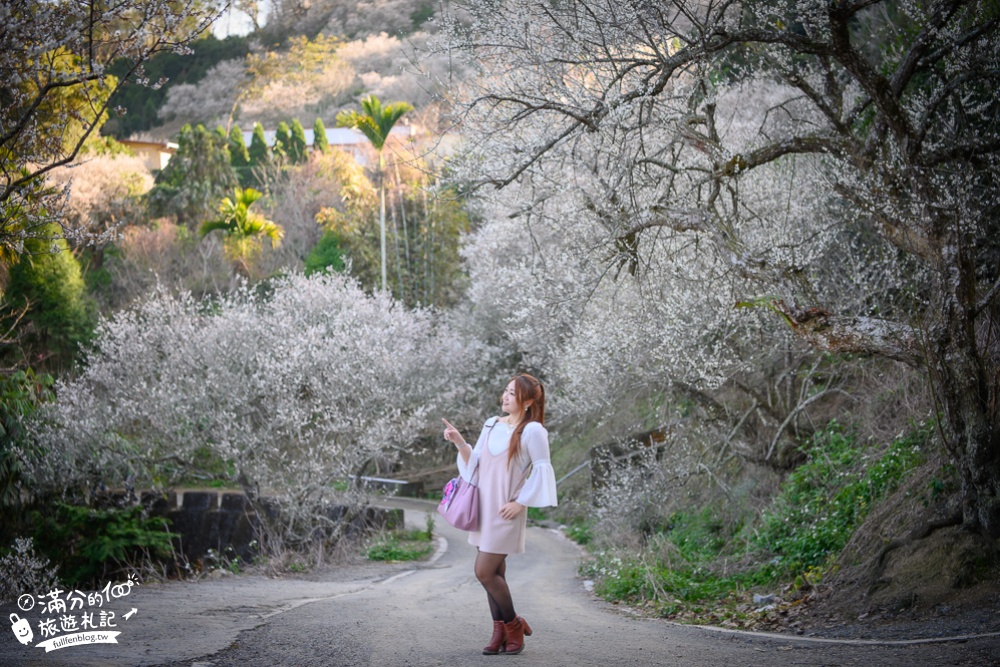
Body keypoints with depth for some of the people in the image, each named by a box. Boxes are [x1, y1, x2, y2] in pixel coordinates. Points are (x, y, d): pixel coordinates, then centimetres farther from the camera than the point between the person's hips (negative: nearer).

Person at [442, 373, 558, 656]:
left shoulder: (532, 430, -11)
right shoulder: (491, 425, 9)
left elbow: (542, 470, -11)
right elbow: (474, 463, 13)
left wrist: (520, 502, -13)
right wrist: (460, 442, -3)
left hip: (506, 512, -7)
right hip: (484, 508, 7)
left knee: (484, 572, -8)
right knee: (494, 573, 9)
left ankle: (513, 624, 10)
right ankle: (500, 631, 17)